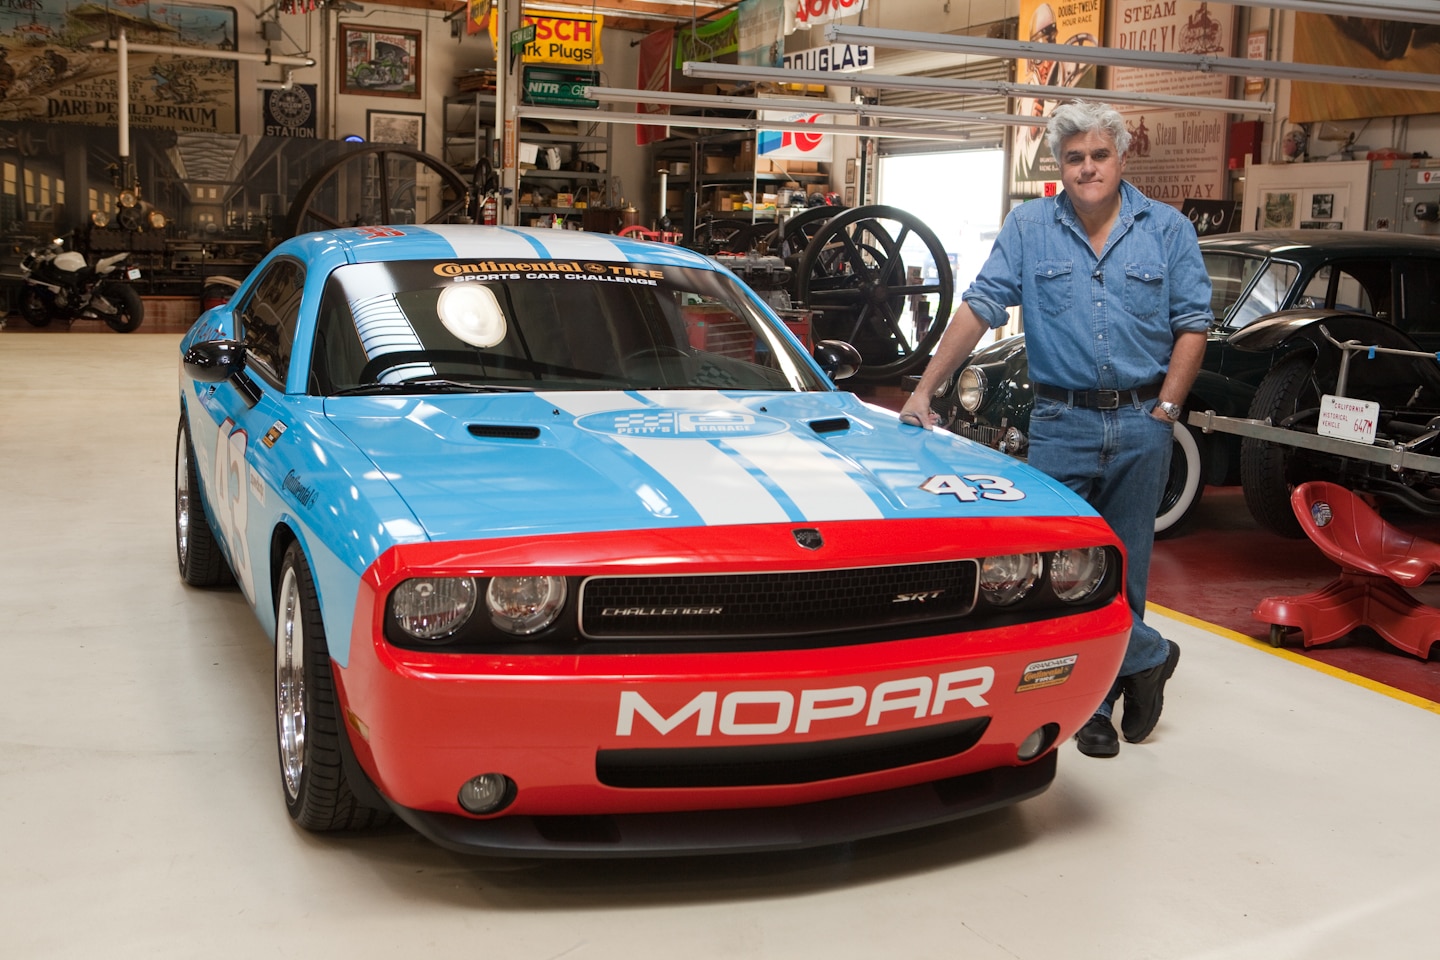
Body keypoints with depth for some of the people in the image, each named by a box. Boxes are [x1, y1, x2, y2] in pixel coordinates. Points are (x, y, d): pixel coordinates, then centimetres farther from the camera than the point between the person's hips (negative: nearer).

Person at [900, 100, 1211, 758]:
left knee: (1124, 567, 8)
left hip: (1140, 425, 0)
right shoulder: (1028, 228, 4)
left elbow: (1191, 325, 4)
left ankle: (1098, 699, 24)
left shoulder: (1167, 229, 5)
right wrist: (924, 390, -8)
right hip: (1060, 424, 0)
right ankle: (1148, 657, 18)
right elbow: (979, 308, -1)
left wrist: (1164, 409, -6)